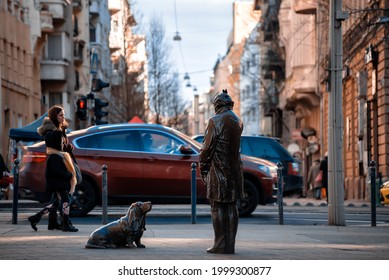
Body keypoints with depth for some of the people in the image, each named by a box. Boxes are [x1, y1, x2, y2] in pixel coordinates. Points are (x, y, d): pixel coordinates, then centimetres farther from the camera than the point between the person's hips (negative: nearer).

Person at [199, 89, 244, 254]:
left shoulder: (216, 121, -11)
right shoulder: (238, 122, 11)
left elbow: (207, 147, -11)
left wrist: (203, 168, -2)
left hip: (218, 171, -7)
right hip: (234, 171, 7)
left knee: (218, 208, -3)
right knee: (231, 207, 9)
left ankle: (220, 245, -4)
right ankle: (230, 245, 10)